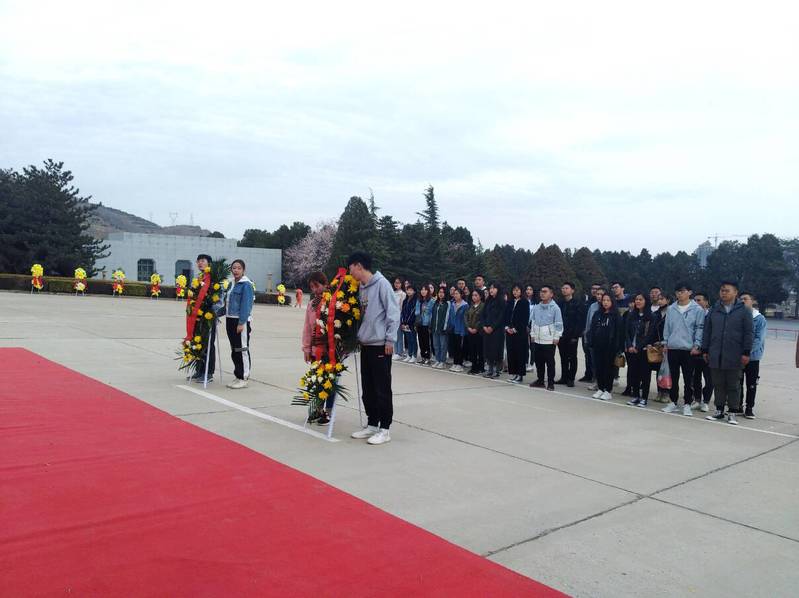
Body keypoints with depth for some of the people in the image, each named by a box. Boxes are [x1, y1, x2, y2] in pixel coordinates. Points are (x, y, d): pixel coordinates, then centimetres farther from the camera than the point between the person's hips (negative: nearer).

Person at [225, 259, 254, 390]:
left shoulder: (246, 284, -10)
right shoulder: (232, 283, 14)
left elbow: (246, 304, -15)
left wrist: (241, 323, -19)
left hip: (241, 321, -8)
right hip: (230, 320, 8)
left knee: (242, 350, -3)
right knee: (234, 350, 13)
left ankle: (244, 378, 4)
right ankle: (238, 376, 22)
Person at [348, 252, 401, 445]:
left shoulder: (381, 283, -11)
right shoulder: (361, 288, 14)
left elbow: (393, 311, -15)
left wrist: (390, 338, -18)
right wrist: (359, 335, 16)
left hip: (380, 345, -9)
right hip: (365, 345, 9)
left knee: (382, 389, -2)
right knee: (368, 388, 13)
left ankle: (384, 429, 5)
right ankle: (372, 425, 23)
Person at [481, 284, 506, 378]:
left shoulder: (501, 301, -4)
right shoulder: (488, 301, 14)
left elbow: (501, 316, -11)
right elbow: (483, 314, 13)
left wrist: (492, 327, -13)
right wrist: (484, 326, -1)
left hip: (497, 329, -6)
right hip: (486, 329, 6)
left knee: (496, 349, -4)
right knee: (487, 349, 5)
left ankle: (497, 370, 2)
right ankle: (490, 370, 11)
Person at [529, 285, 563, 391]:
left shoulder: (555, 308, -8)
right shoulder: (536, 307, 8)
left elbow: (559, 324, -7)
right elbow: (533, 321, 15)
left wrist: (556, 337, -10)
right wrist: (532, 334, 11)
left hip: (549, 340, -5)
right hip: (537, 339, 5)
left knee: (550, 362, 0)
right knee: (539, 361, 12)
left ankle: (551, 383, 7)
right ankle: (540, 380, 23)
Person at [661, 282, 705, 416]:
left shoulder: (697, 310, -4)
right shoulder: (671, 309, 7)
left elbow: (699, 329, -5)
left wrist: (696, 345, -11)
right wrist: (665, 343, 7)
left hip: (689, 349, -3)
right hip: (672, 348, 3)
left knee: (688, 379, 3)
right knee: (673, 377, 10)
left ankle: (687, 404, 11)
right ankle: (673, 402, 21)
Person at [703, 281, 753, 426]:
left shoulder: (743, 311, -1)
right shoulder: (714, 310, 9)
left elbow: (749, 333, -3)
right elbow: (707, 331, 12)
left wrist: (746, 352, -8)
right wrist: (705, 350, 9)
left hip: (734, 357, -3)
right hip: (716, 356, 3)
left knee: (733, 386, 6)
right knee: (718, 385, 10)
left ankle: (732, 413, 14)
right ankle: (719, 410, 20)